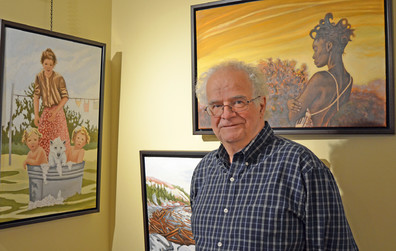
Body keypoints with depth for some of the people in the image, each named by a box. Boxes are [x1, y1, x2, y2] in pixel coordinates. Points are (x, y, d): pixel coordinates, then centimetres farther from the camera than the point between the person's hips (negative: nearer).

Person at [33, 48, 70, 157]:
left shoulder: (59, 78, -10)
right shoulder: (39, 77, 1)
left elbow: (65, 97, -7)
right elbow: (36, 96, 4)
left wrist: (55, 112, -14)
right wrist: (36, 115, -2)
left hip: (58, 112, -4)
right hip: (45, 112, 4)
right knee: (42, 140, 4)